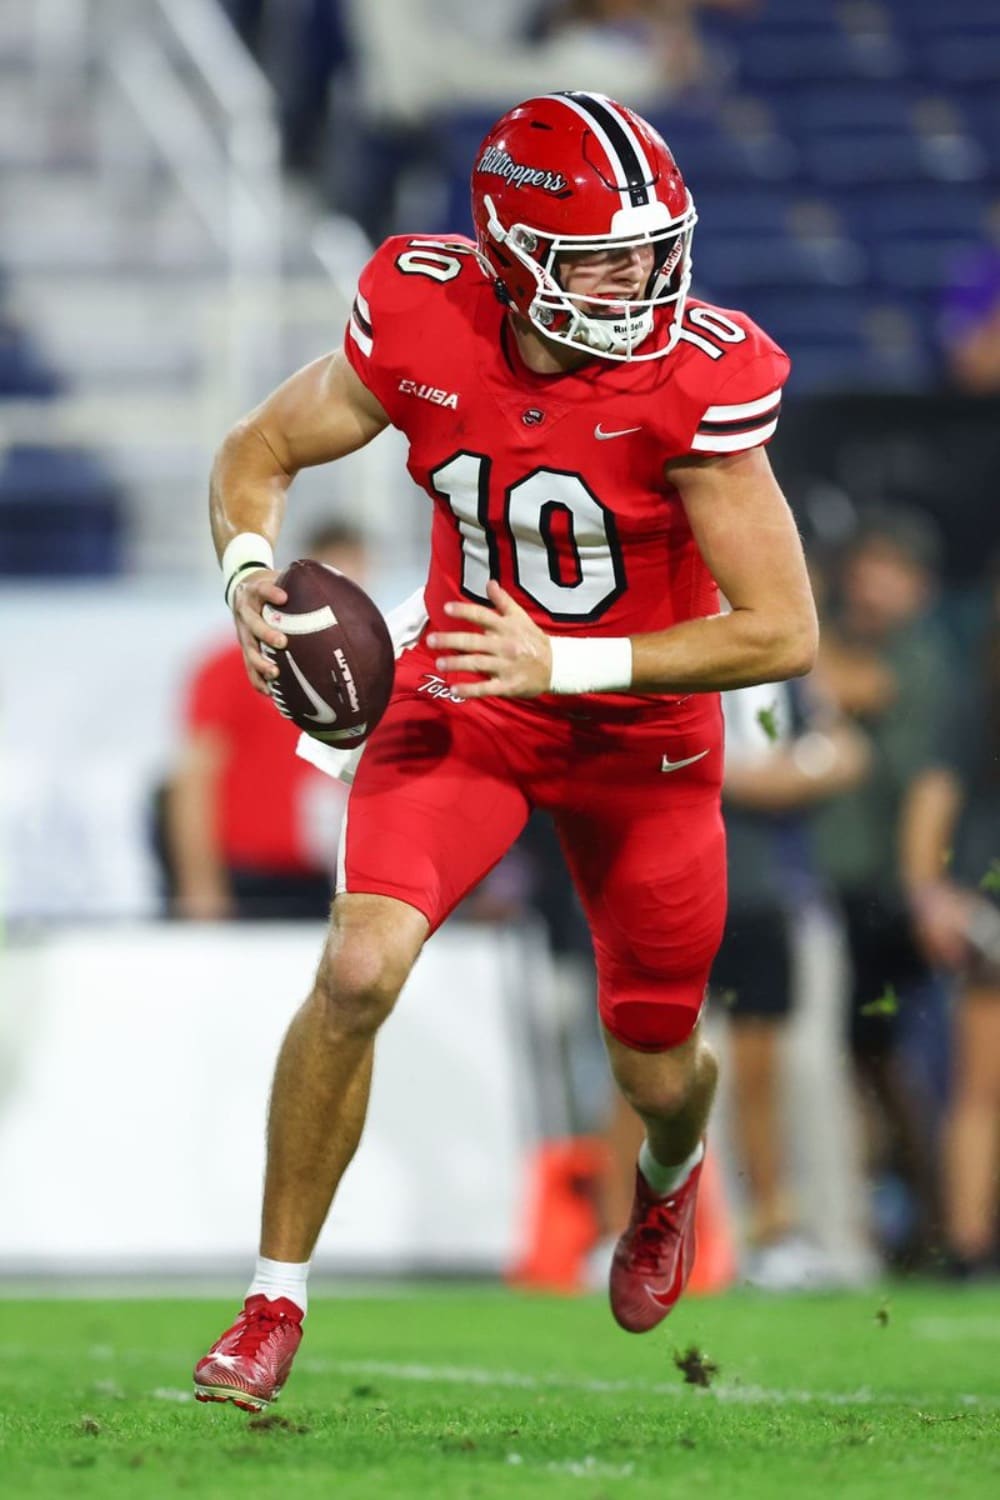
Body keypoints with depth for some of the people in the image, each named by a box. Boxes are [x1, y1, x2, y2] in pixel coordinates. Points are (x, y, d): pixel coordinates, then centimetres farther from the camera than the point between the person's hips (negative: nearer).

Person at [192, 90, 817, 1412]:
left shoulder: (698, 379, -27)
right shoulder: (421, 323, -19)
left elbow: (781, 632, -25)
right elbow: (256, 456, -2)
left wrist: (563, 662, -32)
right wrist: (251, 572, -24)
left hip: (643, 729, -1)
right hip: (467, 699, 1)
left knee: (654, 1066, 12)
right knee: (358, 968, -23)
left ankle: (669, 1178, 54)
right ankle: (275, 1304, -7)